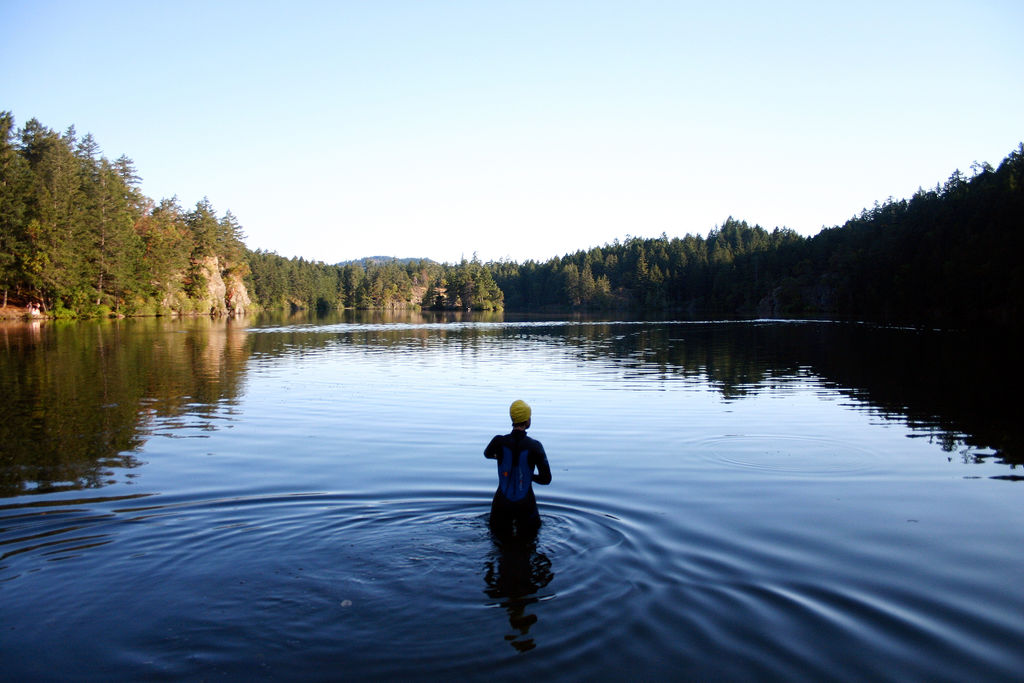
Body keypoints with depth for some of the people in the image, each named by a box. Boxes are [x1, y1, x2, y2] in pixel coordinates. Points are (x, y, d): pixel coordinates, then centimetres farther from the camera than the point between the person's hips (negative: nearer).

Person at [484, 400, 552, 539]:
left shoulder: (499, 441, -12)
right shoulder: (534, 446, -15)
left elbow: (487, 454, 12)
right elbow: (546, 479, -12)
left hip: (502, 503, 2)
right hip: (525, 504, -1)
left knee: (500, 536, 24)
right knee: (530, 532, 23)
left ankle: (507, 527, 4)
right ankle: (521, 527, 4)